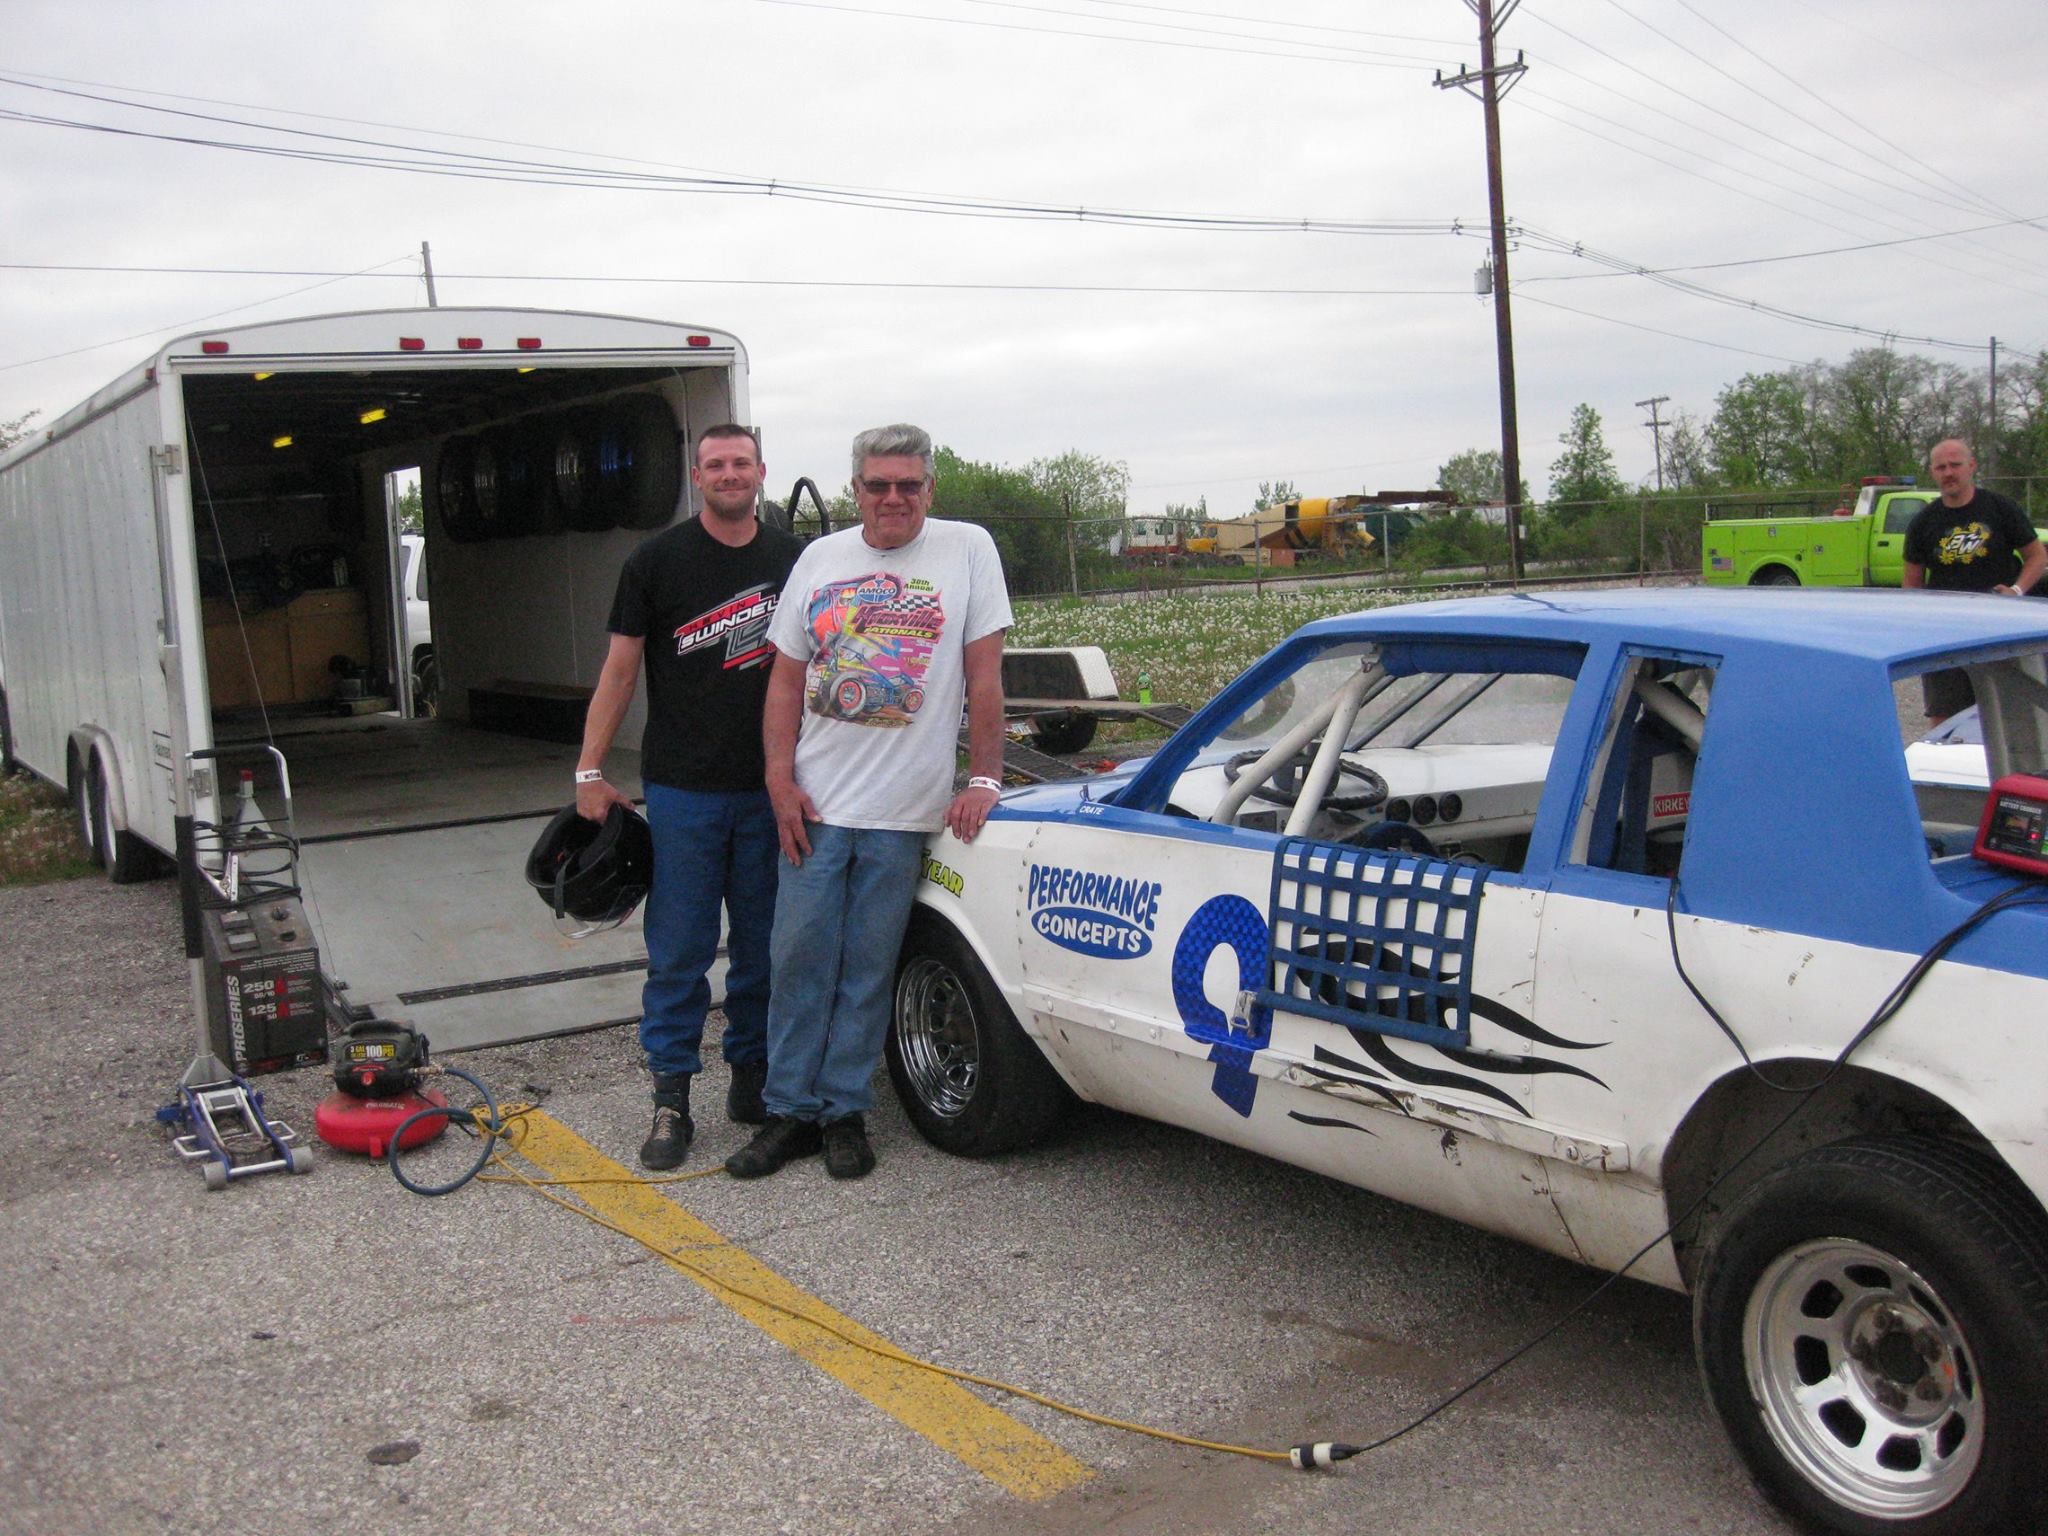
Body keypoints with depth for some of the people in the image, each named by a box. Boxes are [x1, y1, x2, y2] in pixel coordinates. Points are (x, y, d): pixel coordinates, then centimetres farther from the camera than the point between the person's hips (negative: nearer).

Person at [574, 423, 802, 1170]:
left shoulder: (792, 561, 8)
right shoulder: (657, 560, 1)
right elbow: (619, 669, 1)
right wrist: (589, 771, -4)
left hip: (770, 788, 3)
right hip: (682, 790, -2)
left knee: (763, 942, 9)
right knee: (679, 949, 0)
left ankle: (752, 1076, 24)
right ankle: (672, 1098, 9)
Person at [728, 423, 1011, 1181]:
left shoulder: (967, 549, -1)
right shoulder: (821, 559, 9)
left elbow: (984, 674, -2)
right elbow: (786, 677, 10)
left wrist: (984, 780, -7)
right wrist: (780, 780, 0)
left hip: (903, 811, -3)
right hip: (815, 804, 3)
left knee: (868, 970, 5)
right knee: (800, 959, 4)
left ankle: (845, 1112, 17)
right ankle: (791, 1112, 16)